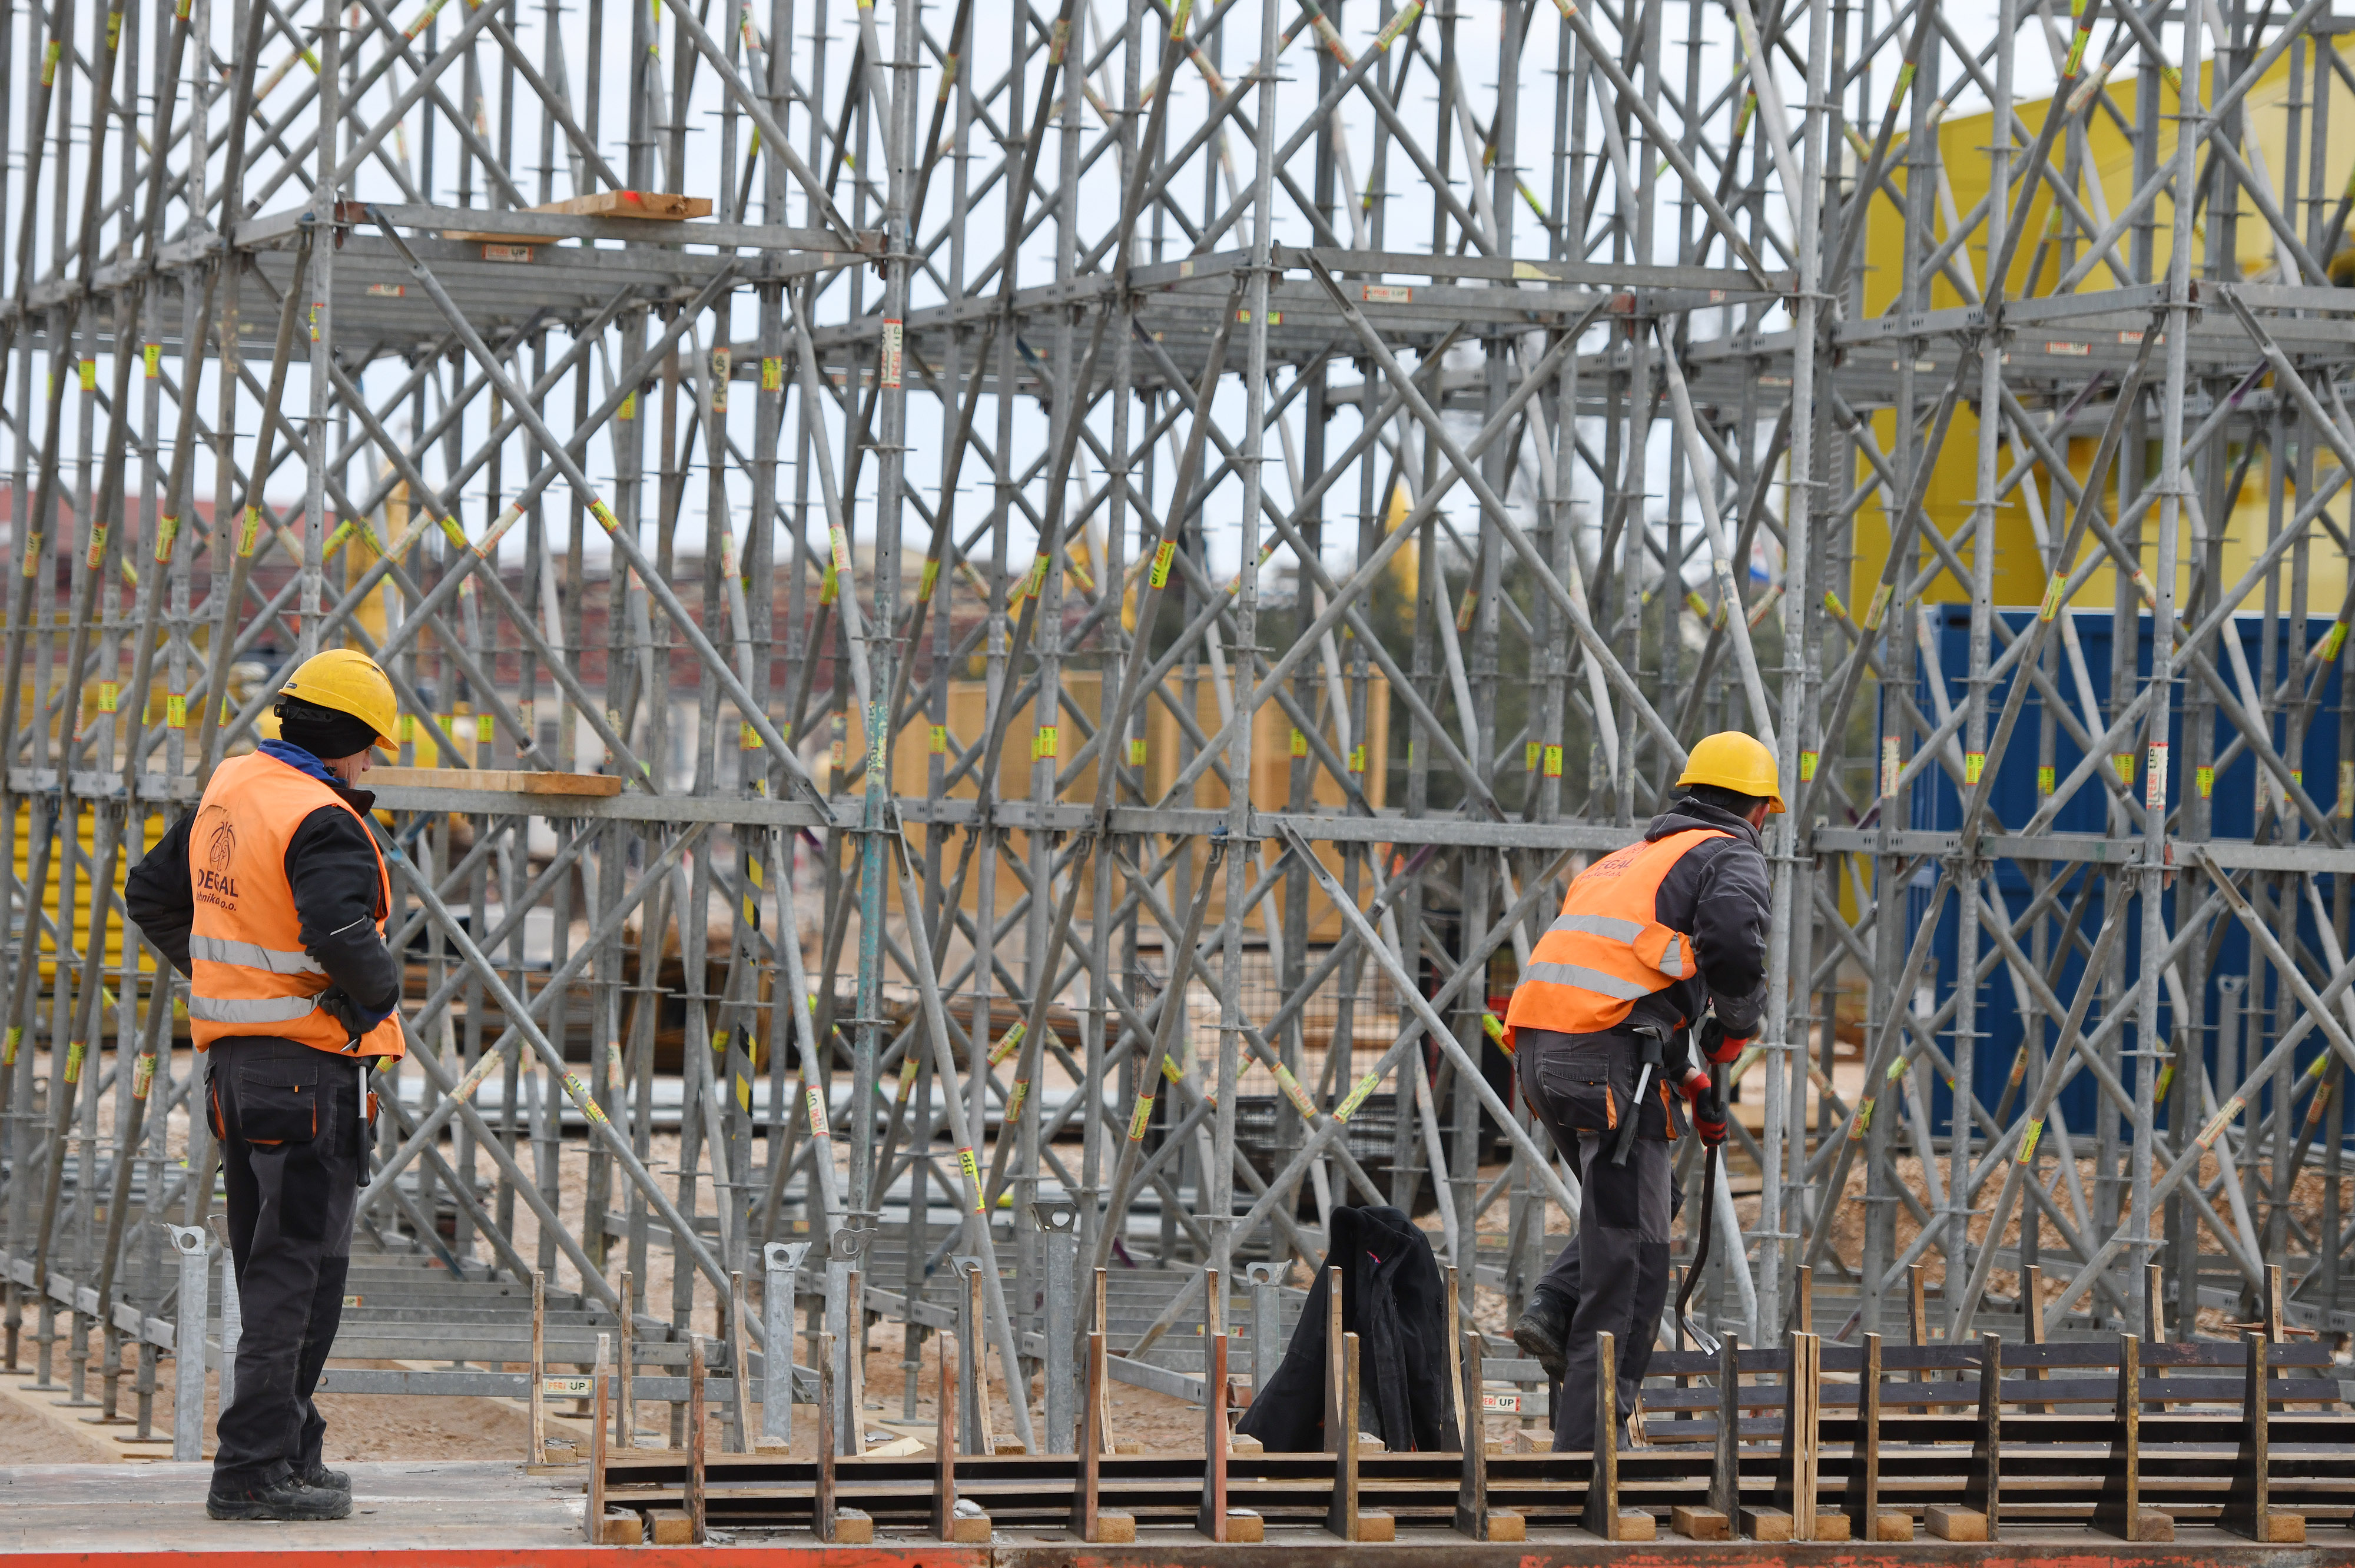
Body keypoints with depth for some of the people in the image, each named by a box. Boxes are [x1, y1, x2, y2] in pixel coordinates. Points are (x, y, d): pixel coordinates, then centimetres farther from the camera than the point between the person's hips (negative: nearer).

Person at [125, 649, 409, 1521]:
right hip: (310, 1064, -9)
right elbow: (337, 932, -33)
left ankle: (290, 1451, 25)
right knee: (300, 1271, -7)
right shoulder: (322, 823, -17)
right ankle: (254, 1471, -9)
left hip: (235, 1056, 9)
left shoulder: (230, 789, 11)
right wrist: (380, 990, -13)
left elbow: (151, 896, 22)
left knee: (269, 1271, 16)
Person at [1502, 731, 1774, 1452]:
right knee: (1631, 1248, -3)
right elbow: (1731, 941, -17)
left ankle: (1554, 1311, 5)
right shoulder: (1732, 857, 5)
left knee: (1641, 1206, 25)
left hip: (1539, 1047, 8)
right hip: (1606, 1059, -8)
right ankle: (1590, 1433, -5)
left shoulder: (1633, 858, 31)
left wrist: (1687, 1078, 34)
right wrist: (1735, 1028, 1)